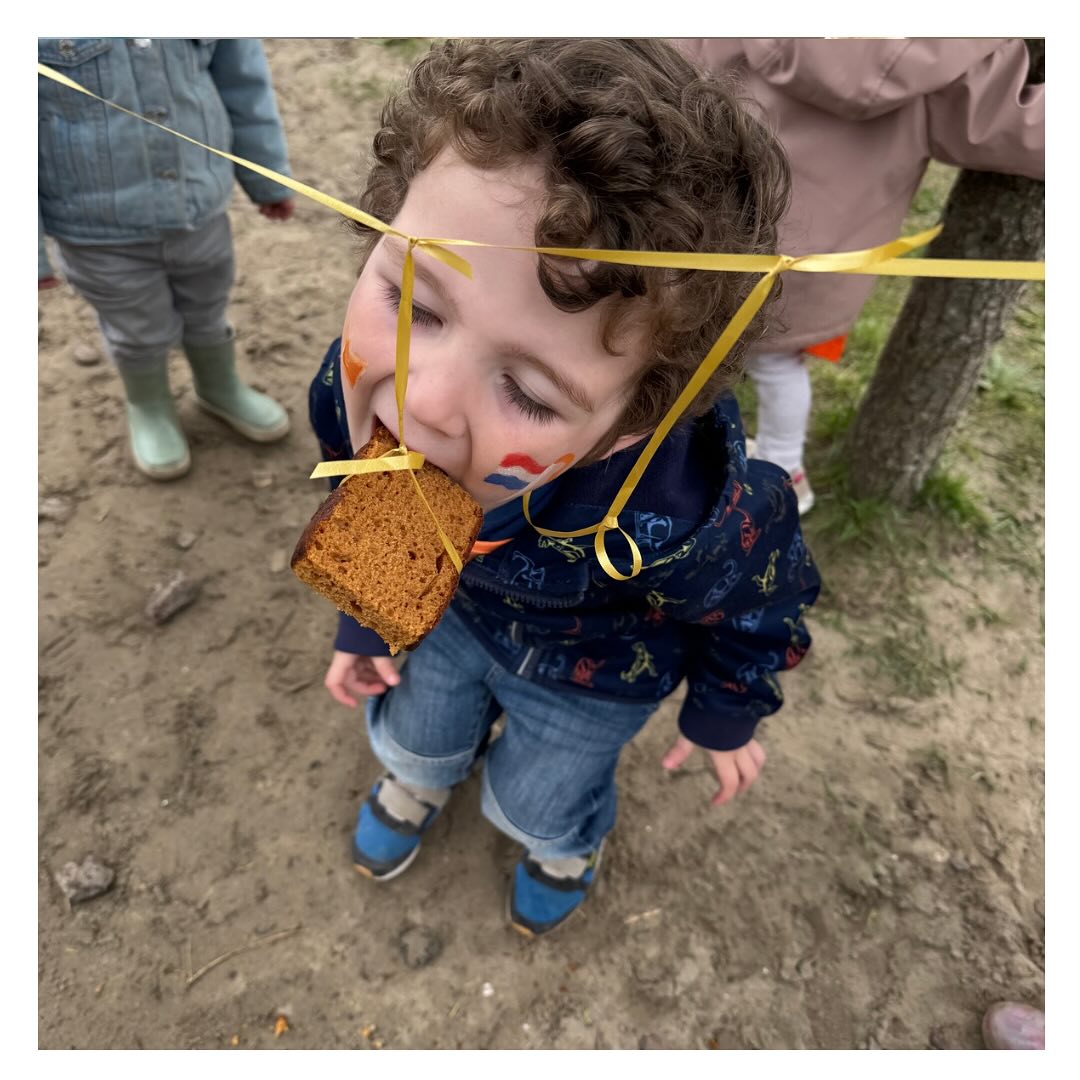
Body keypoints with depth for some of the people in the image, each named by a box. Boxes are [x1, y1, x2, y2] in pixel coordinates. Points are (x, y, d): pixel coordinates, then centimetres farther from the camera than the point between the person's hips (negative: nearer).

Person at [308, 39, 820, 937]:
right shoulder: (354, 391, -33)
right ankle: (417, 774, 71)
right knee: (416, 729, 30)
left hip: (594, 672, -2)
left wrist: (726, 716, -1)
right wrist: (364, 628, 8)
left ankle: (569, 843, 65)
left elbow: (756, 602, -20)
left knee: (533, 801, 24)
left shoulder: (674, 517, -47)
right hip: (453, 602, 3)